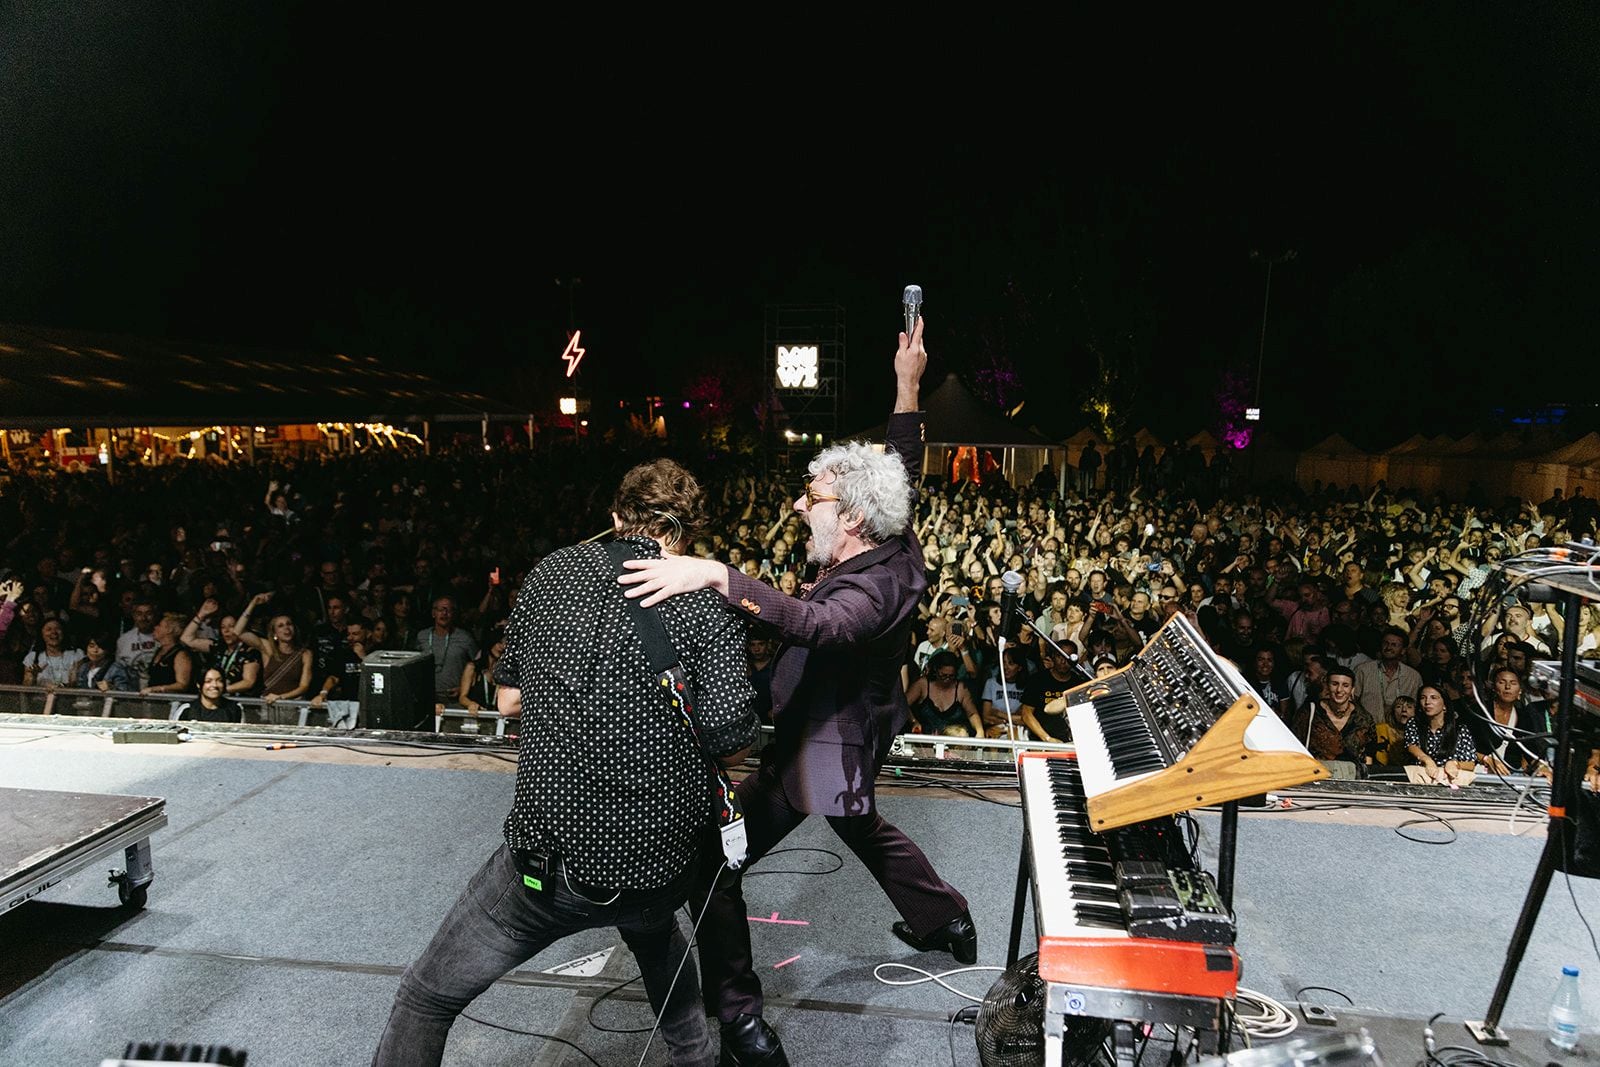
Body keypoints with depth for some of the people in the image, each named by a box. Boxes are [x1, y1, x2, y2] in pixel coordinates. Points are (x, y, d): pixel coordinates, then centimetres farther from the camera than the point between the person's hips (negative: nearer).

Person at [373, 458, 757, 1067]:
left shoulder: (554, 571, 1)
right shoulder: (708, 610, -7)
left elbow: (508, 699, 10)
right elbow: (733, 743, -11)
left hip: (548, 851, -1)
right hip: (659, 863, 1)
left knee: (427, 998, 18)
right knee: (655, 930, 37)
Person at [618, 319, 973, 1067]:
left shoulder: (870, 590, -33)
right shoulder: (896, 551, -9)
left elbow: (817, 624, -56)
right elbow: (901, 477, 8)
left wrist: (716, 576, -67)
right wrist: (908, 388, 8)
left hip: (816, 752, -10)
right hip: (853, 735, 10)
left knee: (716, 860, -1)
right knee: (863, 825, 35)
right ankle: (947, 921, 49)